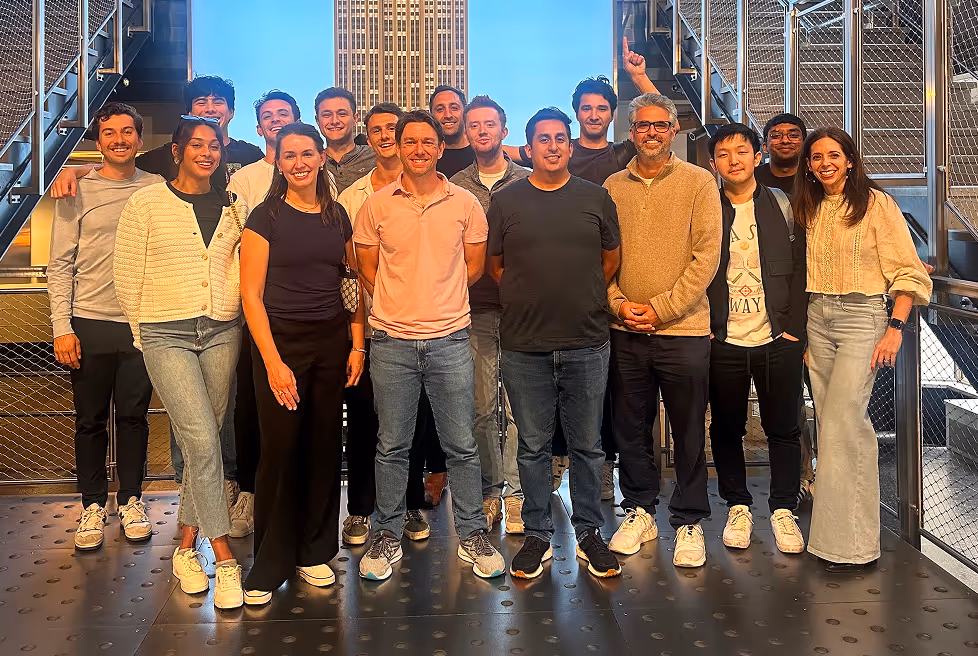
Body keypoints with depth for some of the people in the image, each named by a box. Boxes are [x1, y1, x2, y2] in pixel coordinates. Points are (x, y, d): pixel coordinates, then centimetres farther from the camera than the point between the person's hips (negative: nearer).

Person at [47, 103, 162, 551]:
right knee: (90, 420, 7)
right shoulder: (77, 193, 2)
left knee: (133, 417, 8)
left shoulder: (158, 190, 5)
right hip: (89, 324, -1)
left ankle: (131, 501, 23)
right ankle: (93, 505, 21)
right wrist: (62, 328, -7)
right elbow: (60, 266, 0)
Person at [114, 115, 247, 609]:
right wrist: (142, 332, 4)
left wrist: (236, 317, 8)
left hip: (222, 332, 4)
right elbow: (127, 274, 2)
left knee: (203, 442, 7)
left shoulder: (233, 207, 9)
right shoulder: (146, 203, 0)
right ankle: (224, 559, -6)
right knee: (202, 441, -13)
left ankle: (187, 546, 22)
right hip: (167, 336, -4)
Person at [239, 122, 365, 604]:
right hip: (281, 341, -4)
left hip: (332, 342, 4)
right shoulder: (266, 217, -3)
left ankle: (314, 552, 23)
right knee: (280, 451, -2)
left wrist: (357, 345, 3)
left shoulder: (338, 216, 9)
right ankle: (269, 565, 13)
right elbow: (251, 296, -7)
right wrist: (273, 362, -14)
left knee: (324, 448, 7)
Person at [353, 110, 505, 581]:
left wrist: (441, 303, 7)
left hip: (449, 339, 0)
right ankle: (388, 535, 22)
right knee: (392, 445, 8)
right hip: (392, 340, 0)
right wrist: (401, 303, 8)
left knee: (461, 445, 6)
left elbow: (474, 265, 10)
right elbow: (367, 268, 9)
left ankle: (472, 535, 20)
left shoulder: (465, 203, 3)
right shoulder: (377, 205, 3)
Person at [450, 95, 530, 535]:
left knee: (518, 406, -1)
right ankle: (489, 491, 19)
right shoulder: (455, 187, 10)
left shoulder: (528, 183, 5)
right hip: (474, 310, 2)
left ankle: (515, 493, 10)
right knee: (480, 407, 5)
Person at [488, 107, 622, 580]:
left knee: (587, 446, 9)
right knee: (533, 447, 8)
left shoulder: (596, 198, 6)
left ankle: (589, 533, 24)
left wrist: (583, 302, 13)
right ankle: (537, 536, 22)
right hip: (524, 346, 0)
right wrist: (530, 302, 7)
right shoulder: (505, 201, 4)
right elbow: (495, 266, 10)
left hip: (587, 345, 1)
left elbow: (610, 260, 16)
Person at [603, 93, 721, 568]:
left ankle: (688, 522, 20)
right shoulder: (612, 187, 8)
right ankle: (639, 511, 29)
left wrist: (661, 308, -12)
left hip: (683, 329, -3)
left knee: (689, 432, 5)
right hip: (624, 331, 3)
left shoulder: (699, 182, -1)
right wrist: (618, 303, -8)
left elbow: (706, 255, -7)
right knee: (630, 428, 12)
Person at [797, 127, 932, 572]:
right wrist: (798, 327, 10)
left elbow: (907, 271, -6)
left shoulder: (876, 204, -4)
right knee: (830, 421, 6)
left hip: (861, 317, -6)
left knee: (842, 420, -16)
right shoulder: (809, 210, 13)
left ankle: (852, 542, -9)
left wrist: (895, 328, -14)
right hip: (817, 318, 6)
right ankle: (841, 531, 16)